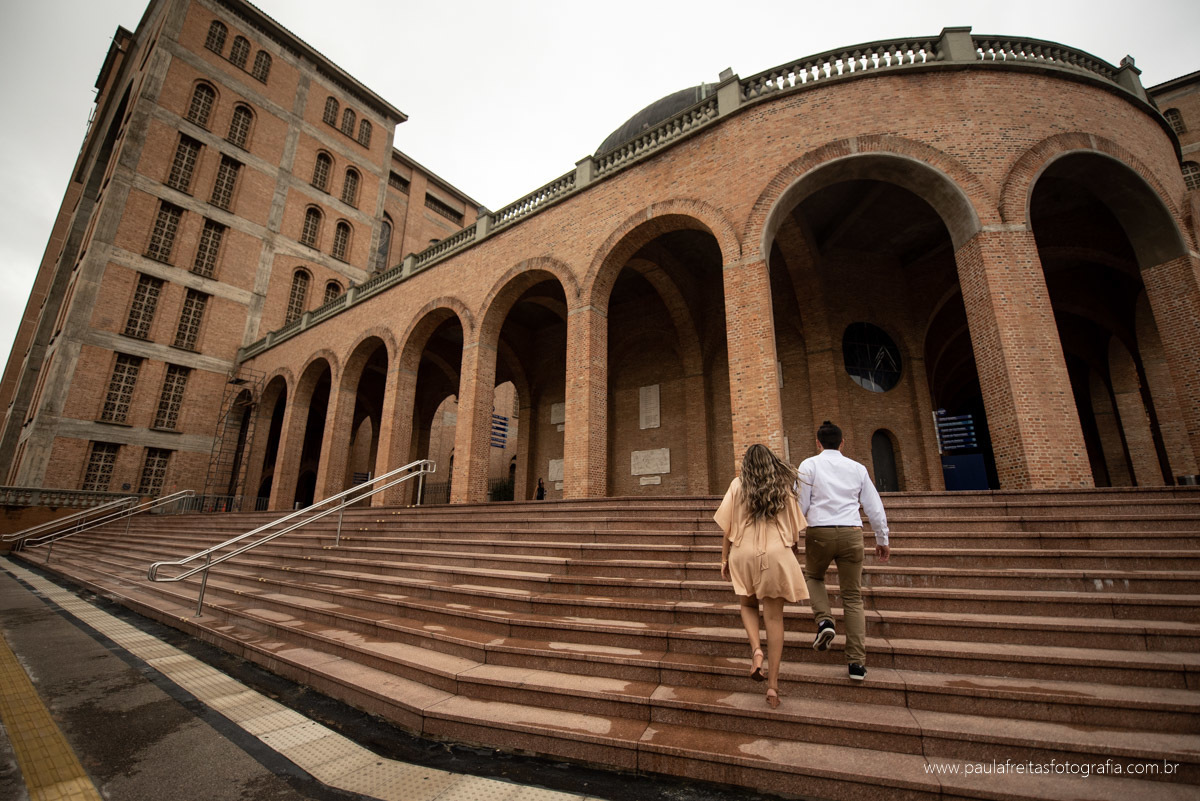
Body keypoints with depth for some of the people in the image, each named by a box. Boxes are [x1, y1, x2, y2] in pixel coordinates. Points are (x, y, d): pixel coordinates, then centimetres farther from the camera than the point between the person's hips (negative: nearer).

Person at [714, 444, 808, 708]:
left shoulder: (738, 485, 3)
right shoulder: (784, 487, 7)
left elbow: (727, 527, 0)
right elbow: (795, 529, 9)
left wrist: (724, 559, 7)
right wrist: (793, 556, 23)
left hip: (743, 553, 0)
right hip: (777, 554, 1)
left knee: (748, 605, 22)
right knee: (774, 617, 8)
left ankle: (756, 649, -3)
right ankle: (773, 683, 9)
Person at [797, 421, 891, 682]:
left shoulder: (809, 465, 0)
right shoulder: (857, 468, 10)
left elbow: (801, 504, -5)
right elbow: (875, 507, 14)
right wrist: (882, 540, 24)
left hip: (820, 533, -2)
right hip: (852, 533, 3)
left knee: (813, 576, 25)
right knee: (853, 597, 12)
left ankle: (824, 620, 2)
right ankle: (857, 663, 12)